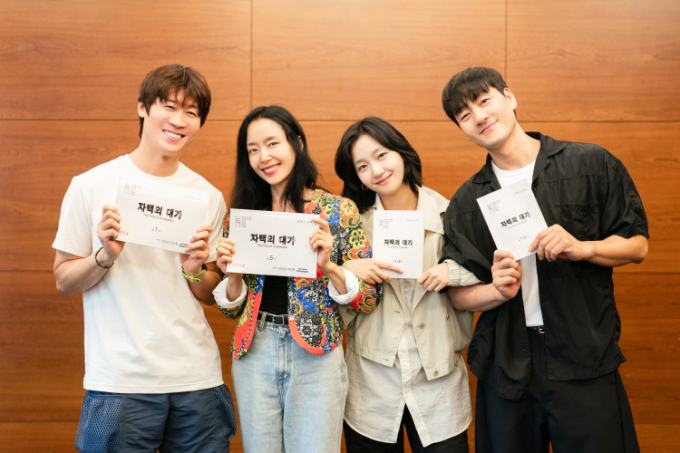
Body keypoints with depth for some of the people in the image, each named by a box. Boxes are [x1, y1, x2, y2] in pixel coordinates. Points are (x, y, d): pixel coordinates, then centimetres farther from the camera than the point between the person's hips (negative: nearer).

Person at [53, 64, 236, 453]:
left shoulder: (209, 197, 6)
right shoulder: (91, 186, -3)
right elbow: (64, 281, 1)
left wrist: (195, 271, -9)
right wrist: (104, 257, -17)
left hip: (197, 379, 3)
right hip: (120, 382, -2)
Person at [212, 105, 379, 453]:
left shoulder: (339, 210, -4)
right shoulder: (242, 215, 5)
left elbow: (368, 301, -4)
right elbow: (231, 309, 10)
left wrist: (328, 267, -20)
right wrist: (232, 274, -9)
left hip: (315, 355, -3)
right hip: (255, 355, 3)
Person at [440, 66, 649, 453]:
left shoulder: (592, 164, 1)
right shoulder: (466, 202, 8)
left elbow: (637, 245, 4)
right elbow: (459, 294, 6)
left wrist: (582, 248, -14)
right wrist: (498, 291, -15)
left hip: (584, 360, -2)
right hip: (505, 366, 2)